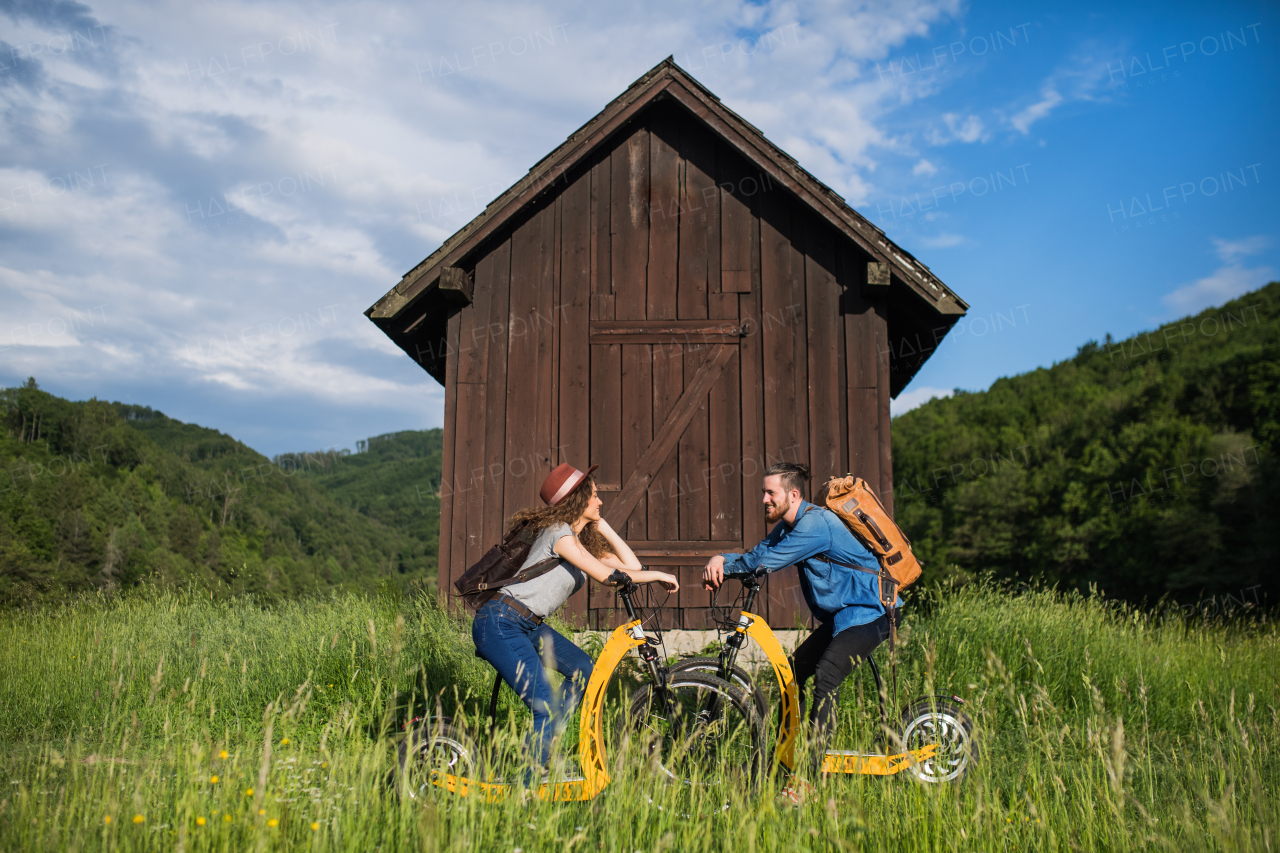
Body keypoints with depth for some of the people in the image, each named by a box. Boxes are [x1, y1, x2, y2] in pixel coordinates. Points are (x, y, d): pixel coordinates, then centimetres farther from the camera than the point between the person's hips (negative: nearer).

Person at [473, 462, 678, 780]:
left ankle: (541, 749, 15)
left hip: (529, 625, 10)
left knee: (584, 671, 6)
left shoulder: (582, 537, 14)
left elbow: (630, 565, 9)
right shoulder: (558, 532, -15)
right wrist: (656, 575, -12)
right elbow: (606, 575, -21)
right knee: (546, 709, -13)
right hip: (499, 624, -10)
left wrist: (600, 524, 9)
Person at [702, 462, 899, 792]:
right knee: (793, 669, 8)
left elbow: (766, 562, -25)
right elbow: (756, 554, 6)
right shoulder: (788, 525, 8)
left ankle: (813, 770, -22)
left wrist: (724, 566, -11)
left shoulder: (815, 523, -23)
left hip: (870, 613, -10)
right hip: (840, 614, 10)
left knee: (825, 675, -25)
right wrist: (721, 560, -13)